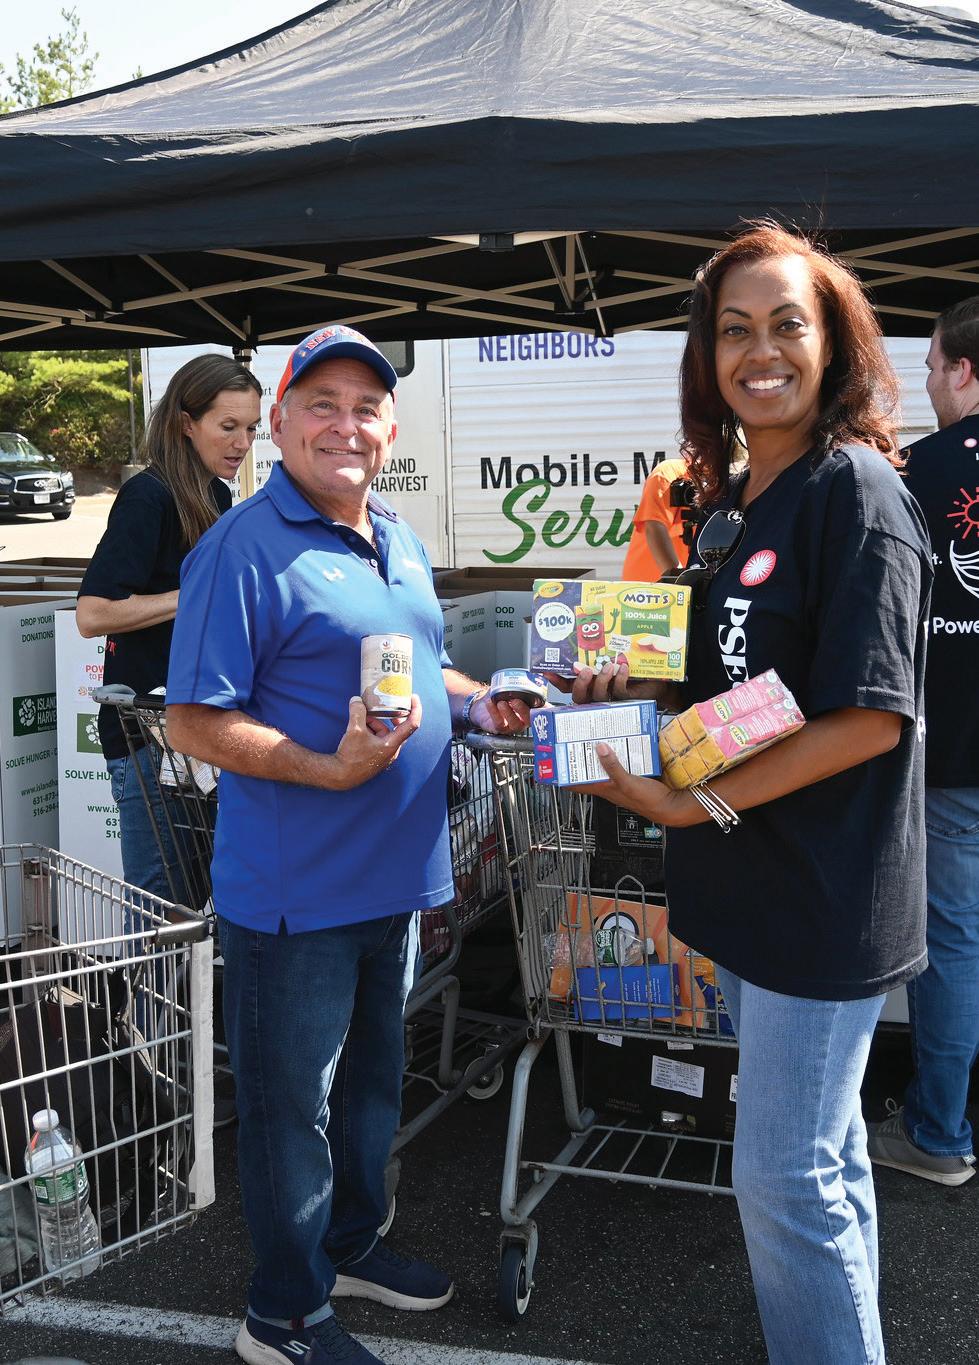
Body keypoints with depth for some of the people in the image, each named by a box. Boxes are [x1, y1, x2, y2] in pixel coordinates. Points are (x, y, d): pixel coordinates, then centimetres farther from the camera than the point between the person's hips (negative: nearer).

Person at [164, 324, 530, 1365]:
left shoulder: (398, 543, 10)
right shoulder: (244, 548, -16)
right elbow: (195, 722, -19)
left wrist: (477, 703, 5)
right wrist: (331, 770, -29)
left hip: (395, 877, 8)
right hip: (294, 890, -8)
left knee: (371, 1080, 24)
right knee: (291, 1105, 9)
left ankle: (349, 1244, 47)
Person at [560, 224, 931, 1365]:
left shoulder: (855, 492, -15)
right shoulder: (730, 505, 11)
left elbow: (868, 717, -21)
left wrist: (691, 804, -21)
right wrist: (628, 685, 2)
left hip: (822, 899, -8)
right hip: (751, 887, 8)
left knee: (785, 1179, 2)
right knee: (821, 1152, 22)